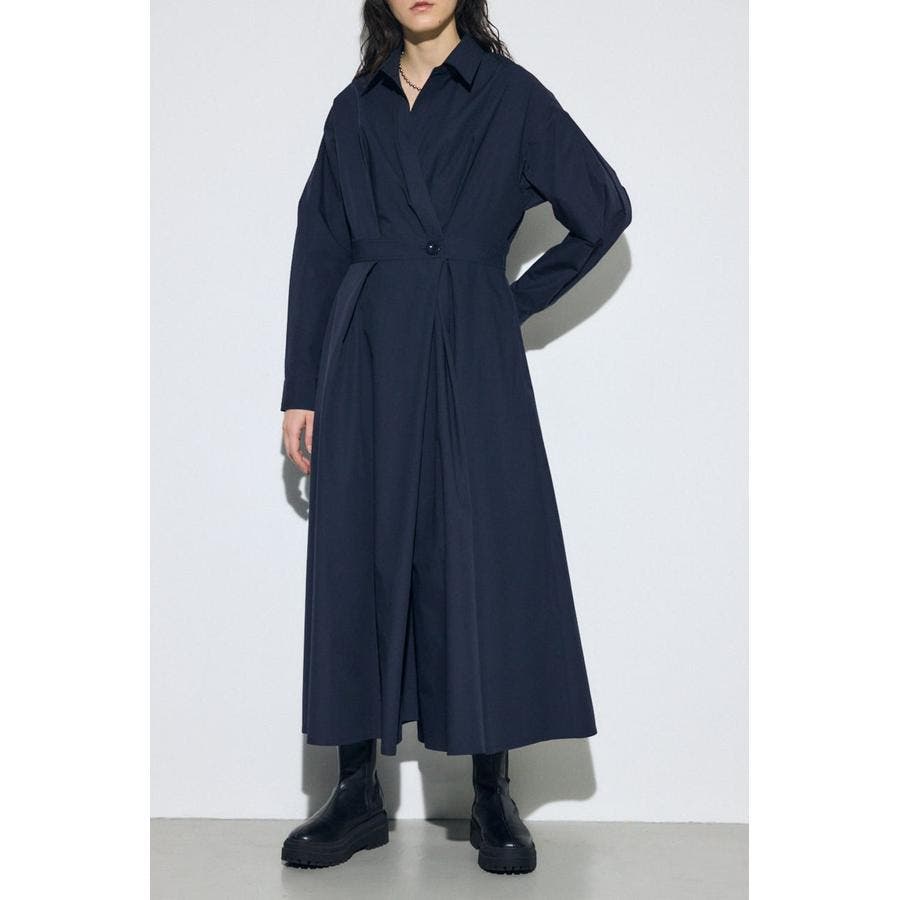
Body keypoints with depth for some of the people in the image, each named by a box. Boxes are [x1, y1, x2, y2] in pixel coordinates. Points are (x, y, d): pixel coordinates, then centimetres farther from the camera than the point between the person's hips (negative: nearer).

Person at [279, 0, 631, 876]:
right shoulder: (354, 109, 13)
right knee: (357, 563, 3)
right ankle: (358, 792, 14)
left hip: (470, 362, -3)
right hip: (367, 364, 3)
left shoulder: (511, 96, 4)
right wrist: (301, 392, 5)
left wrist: (516, 301, 5)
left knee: (482, 560, -3)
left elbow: (604, 209, 6)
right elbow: (316, 254, 11)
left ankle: (492, 797, 9)